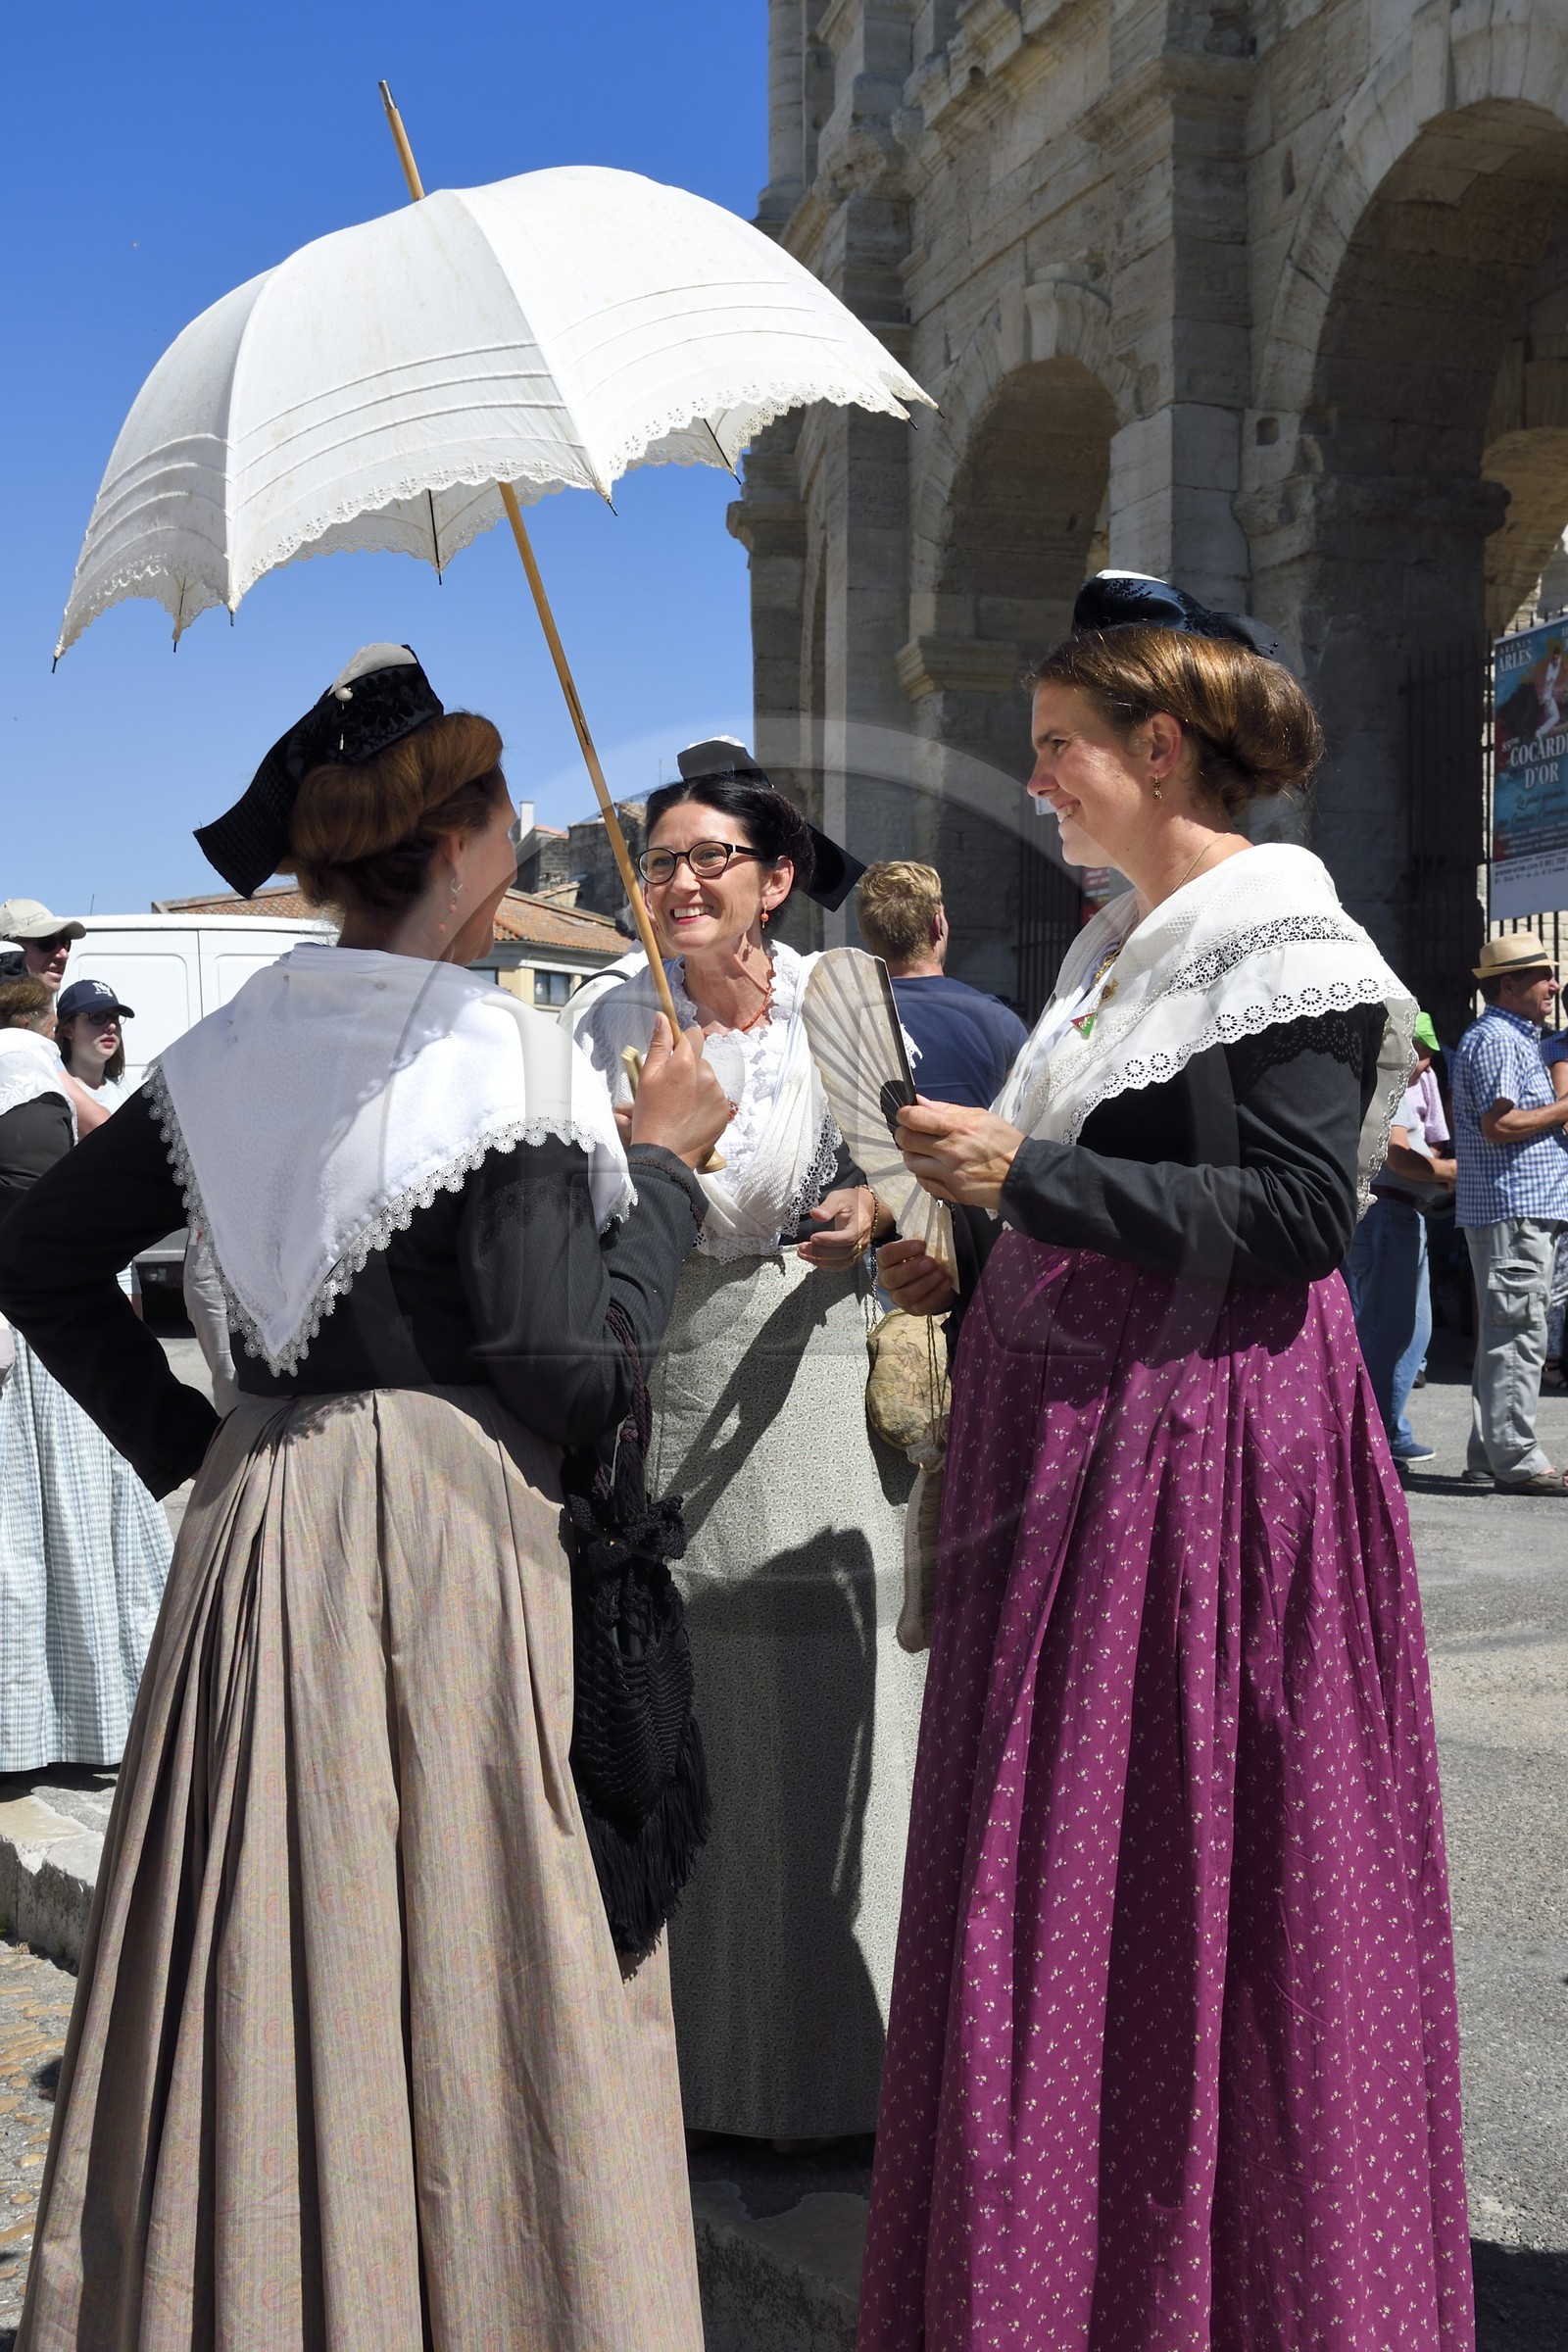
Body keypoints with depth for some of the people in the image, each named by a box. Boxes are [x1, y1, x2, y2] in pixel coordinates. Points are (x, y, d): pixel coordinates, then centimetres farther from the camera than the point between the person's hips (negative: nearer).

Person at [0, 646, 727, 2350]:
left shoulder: (230, 1052, 6)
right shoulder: (501, 1059, -13)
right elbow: (572, 1371, -16)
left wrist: (182, 1439, 13)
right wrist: (661, 1159, -4)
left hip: (256, 1533, 7)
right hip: (443, 1546, -6)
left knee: (265, 1957, 16)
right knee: (453, 1970, 4)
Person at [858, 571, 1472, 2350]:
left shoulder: (1285, 947, -10)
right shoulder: (1115, 944, 16)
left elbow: (1300, 1212, -20)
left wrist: (1029, 1172, -21)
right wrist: (974, 1258, 12)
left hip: (1197, 1443, -9)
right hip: (1068, 1435, 9)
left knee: (1184, 1871, -1)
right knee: (1052, 1864, 12)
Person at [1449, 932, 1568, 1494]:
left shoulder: (1516, 1038, 23)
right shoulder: (1494, 1039, -11)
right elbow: (1499, 1124, -21)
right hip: (1512, 1210, -11)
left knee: (1503, 1337, 12)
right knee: (1517, 1337, -11)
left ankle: (1489, 1457, 16)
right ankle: (1517, 1461, -10)